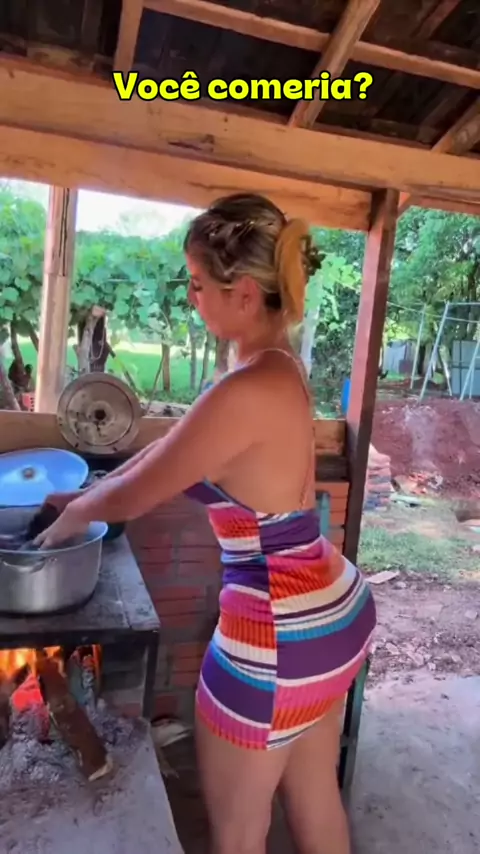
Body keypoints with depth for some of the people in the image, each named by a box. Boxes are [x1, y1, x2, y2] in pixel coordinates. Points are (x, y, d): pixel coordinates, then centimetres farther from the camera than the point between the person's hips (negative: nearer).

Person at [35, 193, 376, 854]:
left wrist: (74, 515, 5)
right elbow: (171, 446, 12)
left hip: (278, 634, -8)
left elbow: (132, 498, -16)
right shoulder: (279, 366, 2)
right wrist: (87, 495, 17)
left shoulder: (248, 390, -27)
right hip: (336, 610, 9)